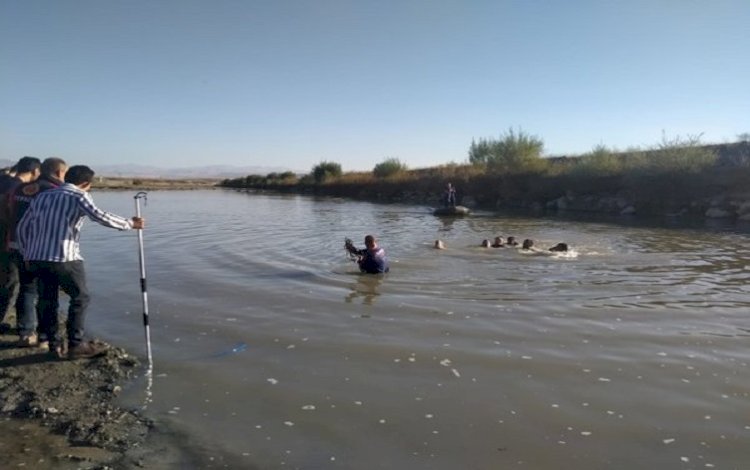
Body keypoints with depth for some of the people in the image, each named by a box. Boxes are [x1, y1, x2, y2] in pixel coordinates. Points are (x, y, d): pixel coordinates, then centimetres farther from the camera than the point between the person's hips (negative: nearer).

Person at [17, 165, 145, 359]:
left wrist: (27, 254, 29)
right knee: (80, 298, 8)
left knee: (47, 302, 15)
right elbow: (100, 217, -18)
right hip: (65, 258, -6)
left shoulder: (42, 196, 19)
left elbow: (22, 227, 22)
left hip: (37, 258, 7)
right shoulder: (79, 196, -2)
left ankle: (55, 345, 20)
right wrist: (130, 223, -9)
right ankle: (76, 345, 10)